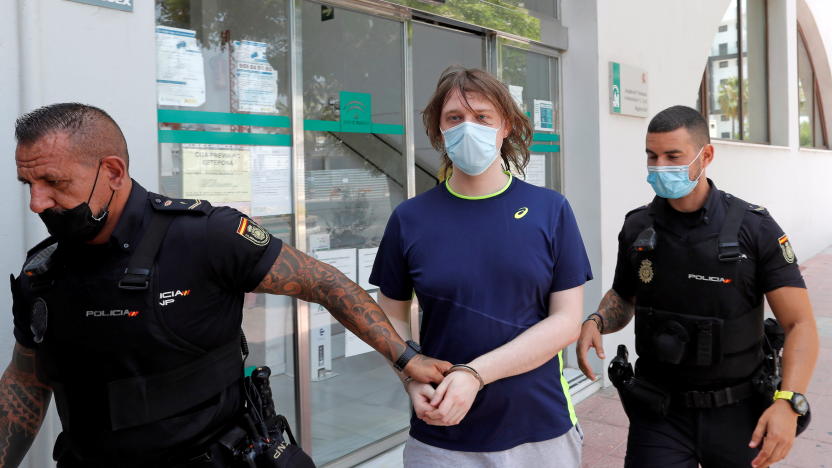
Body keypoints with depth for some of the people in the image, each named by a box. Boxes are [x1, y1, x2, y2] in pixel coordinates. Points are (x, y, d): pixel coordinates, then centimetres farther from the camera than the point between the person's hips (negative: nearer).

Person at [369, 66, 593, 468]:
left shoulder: (550, 210, -4)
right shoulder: (410, 218, -3)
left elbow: (566, 321, -7)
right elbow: (391, 317, 5)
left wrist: (475, 373, -17)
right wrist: (413, 382, -13)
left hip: (541, 430, 0)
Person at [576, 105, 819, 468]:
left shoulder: (755, 229, -11)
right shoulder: (637, 228, -3)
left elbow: (800, 325, -11)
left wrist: (788, 402, -25)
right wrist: (596, 322, -10)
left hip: (738, 413, -1)